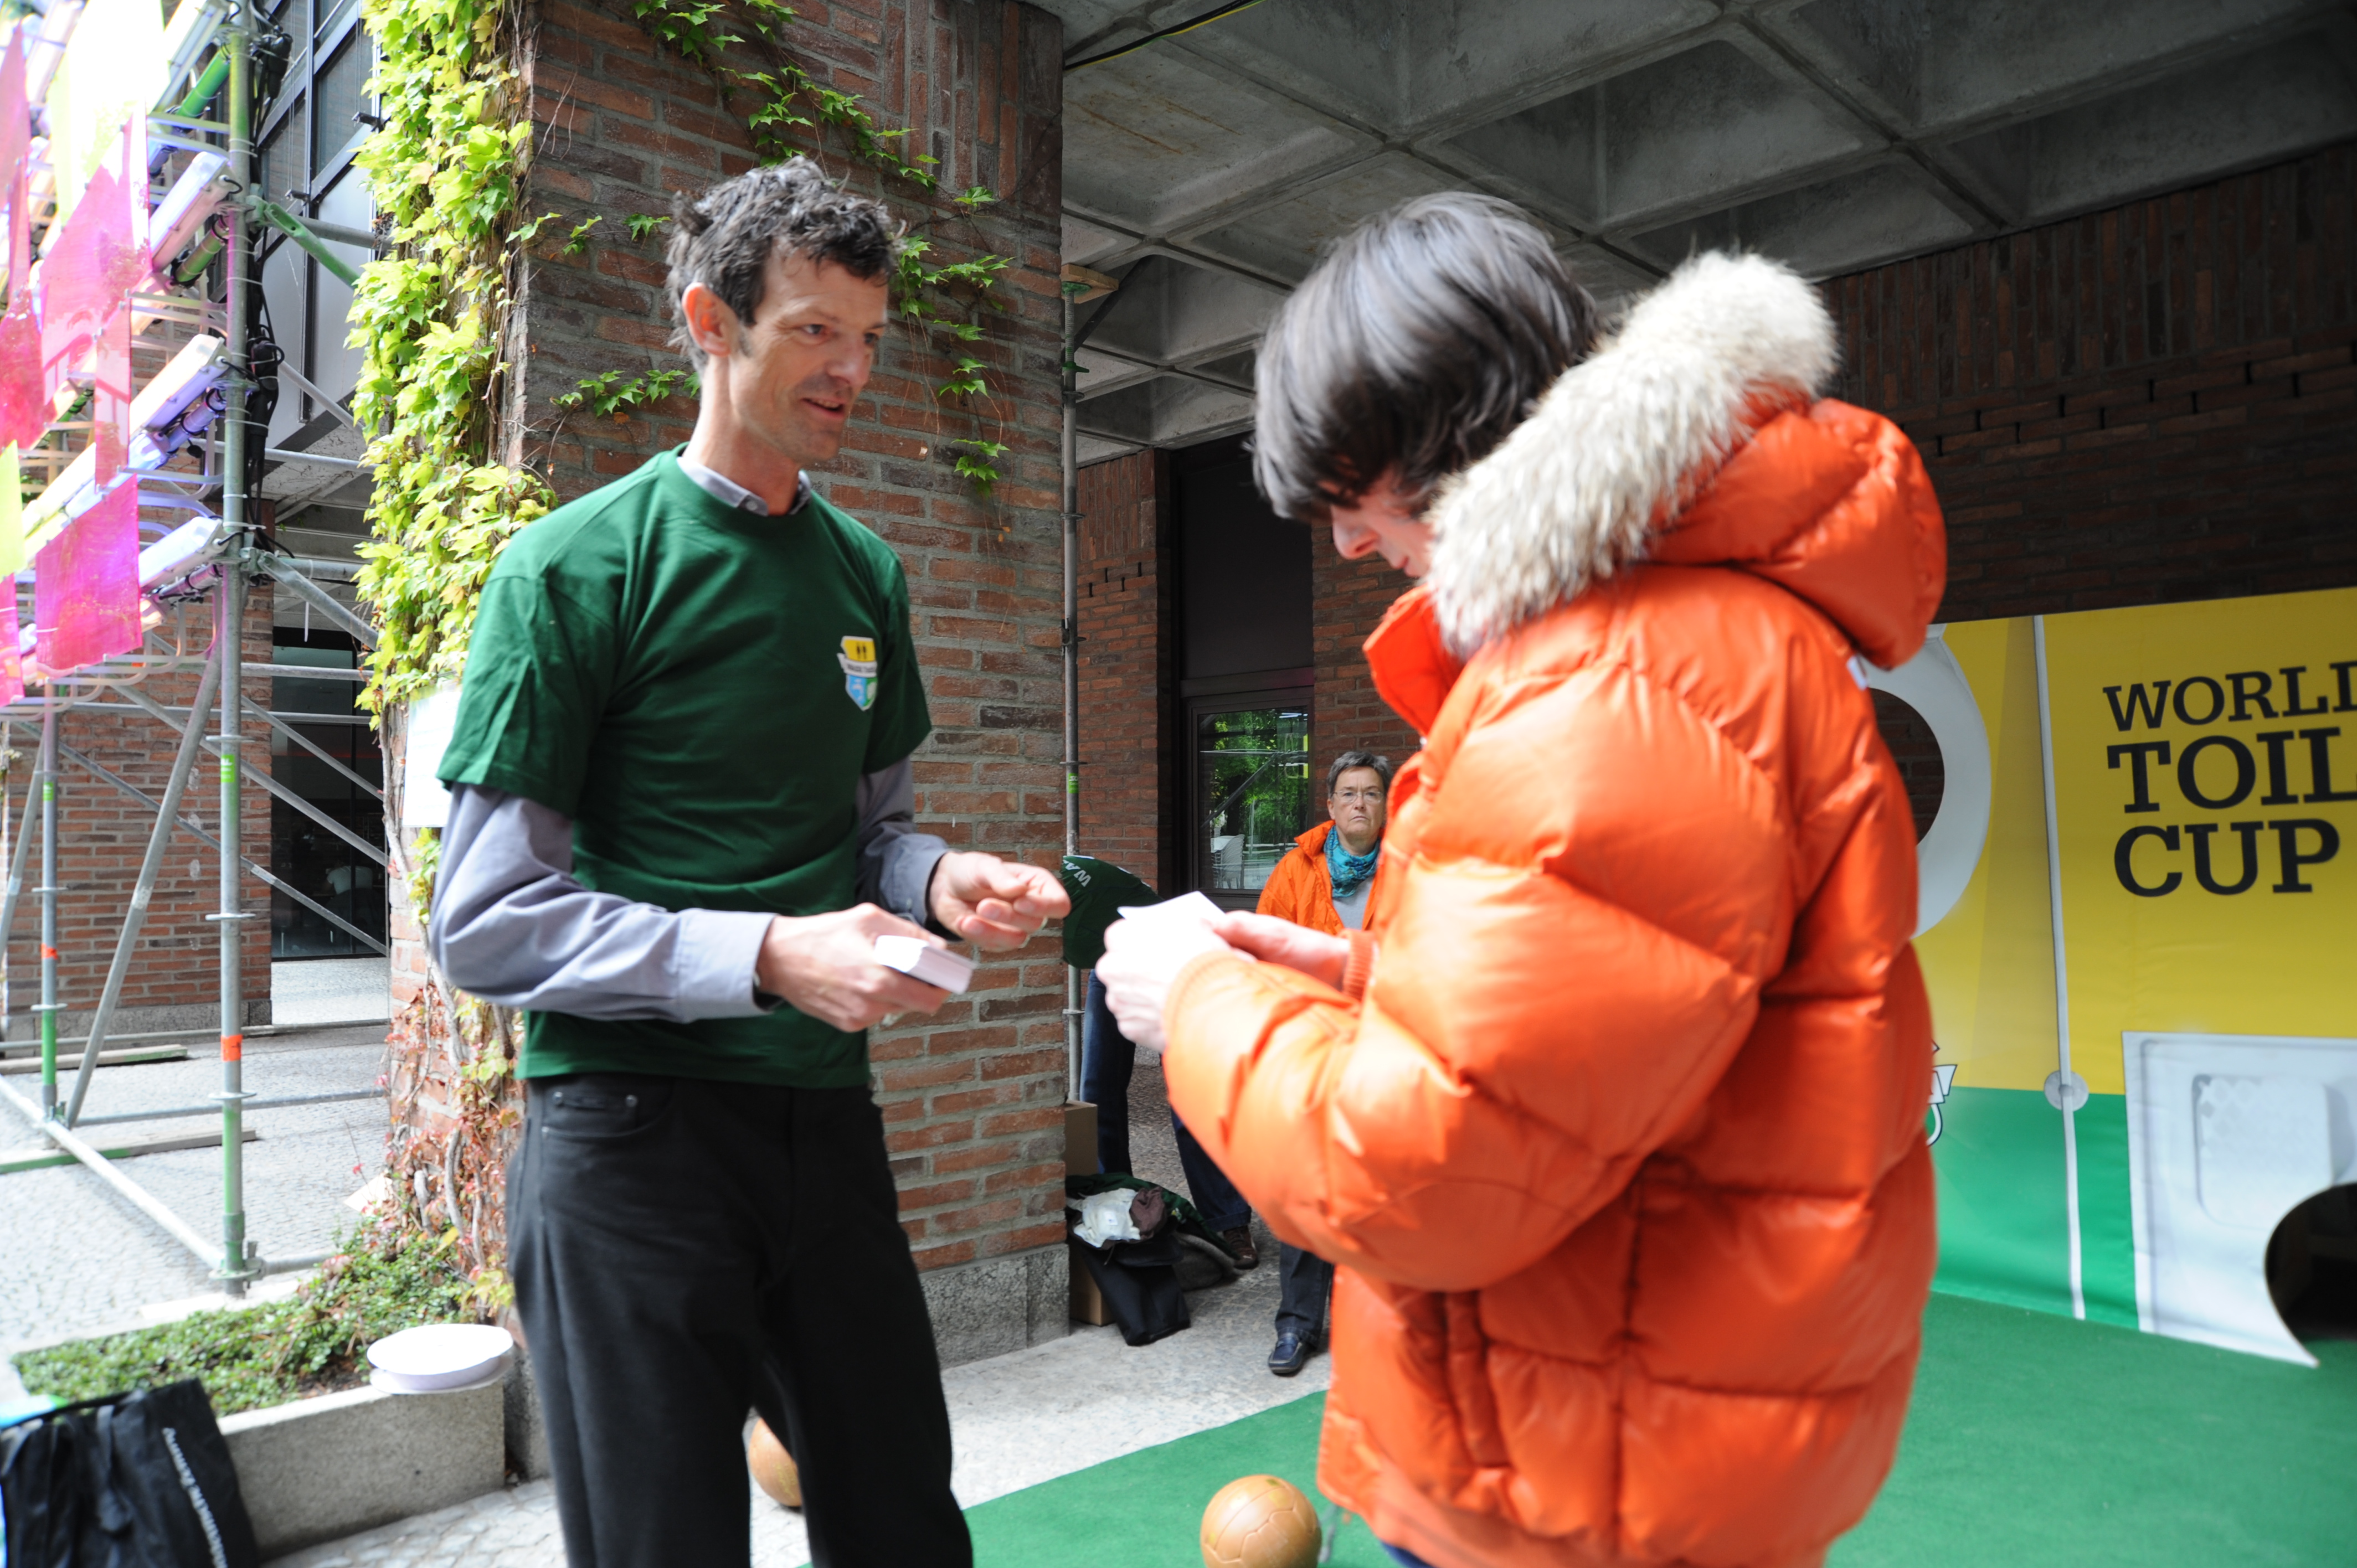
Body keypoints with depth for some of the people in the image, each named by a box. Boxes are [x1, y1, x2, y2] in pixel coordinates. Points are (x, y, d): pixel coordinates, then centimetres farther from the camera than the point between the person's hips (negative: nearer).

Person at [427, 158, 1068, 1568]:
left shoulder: (863, 569, 10)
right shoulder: (577, 565, -8)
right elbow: (488, 922, -11)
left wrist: (938, 884, -5)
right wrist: (769, 956, -21)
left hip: (827, 1115, 6)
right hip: (631, 1131, -5)